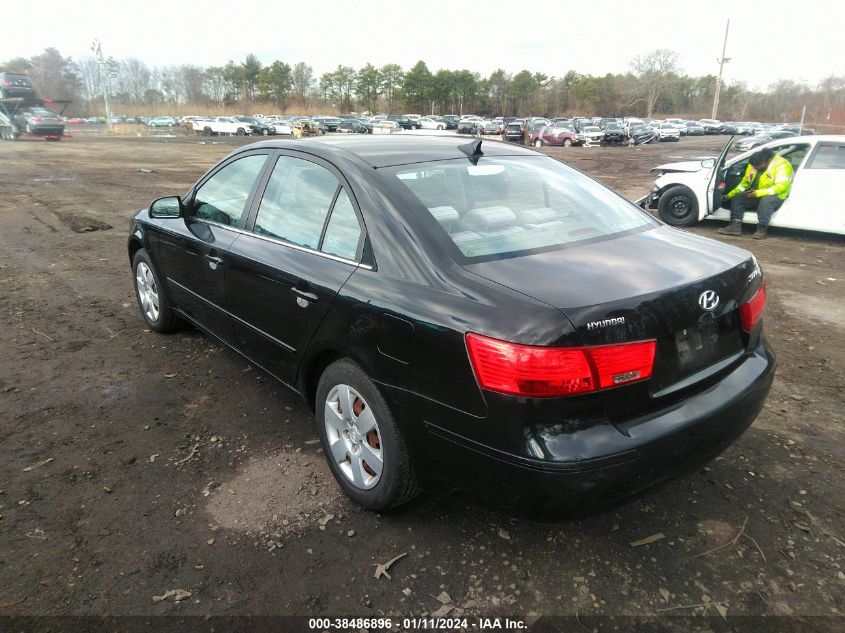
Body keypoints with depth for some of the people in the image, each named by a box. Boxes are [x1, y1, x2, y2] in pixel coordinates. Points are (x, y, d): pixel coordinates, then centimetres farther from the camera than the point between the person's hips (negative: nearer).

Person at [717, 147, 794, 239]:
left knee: (765, 200, -39)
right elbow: (745, 183, 15)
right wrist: (729, 195, 9)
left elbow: (781, 186, -27)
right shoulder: (754, 165, 4)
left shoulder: (781, 165, -17)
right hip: (757, 195, 7)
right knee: (737, 198, -8)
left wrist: (759, 193, -33)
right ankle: (735, 226, -19)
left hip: (776, 196, -7)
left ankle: (762, 229, -33)